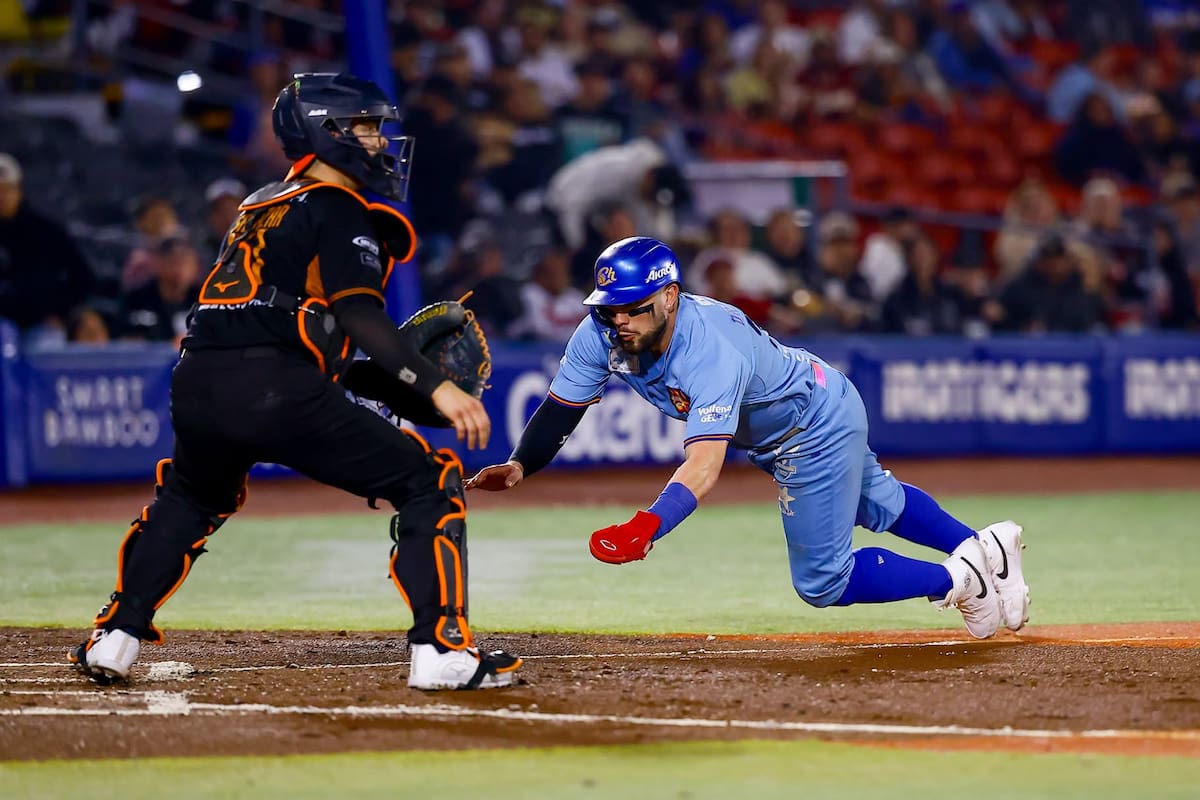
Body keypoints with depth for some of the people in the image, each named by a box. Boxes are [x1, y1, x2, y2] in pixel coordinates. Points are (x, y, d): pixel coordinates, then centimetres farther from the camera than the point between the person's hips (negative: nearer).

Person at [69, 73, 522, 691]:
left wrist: (395, 382, 24)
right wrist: (436, 388, -19)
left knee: (189, 498, 37)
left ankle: (114, 640, 28)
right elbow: (360, 315, -12)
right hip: (275, 391, -8)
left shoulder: (259, 206, 28)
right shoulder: (339, 210, 4)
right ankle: (439, 651, -8)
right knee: (429, 483, 1)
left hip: (197, 384, 8)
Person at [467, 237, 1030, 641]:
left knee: (821, 582, -3)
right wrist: (519, 467, -37)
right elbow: (560, 409, -17)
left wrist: (645, 529, -69)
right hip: (770, 436, 8)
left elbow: (704, 465, -54)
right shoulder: (601, 335, -23)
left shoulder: (712, 352, -44)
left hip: (819, 425, -8)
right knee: (878, 505, 29)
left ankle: (961, 577, 12)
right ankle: (984, 547, 50)